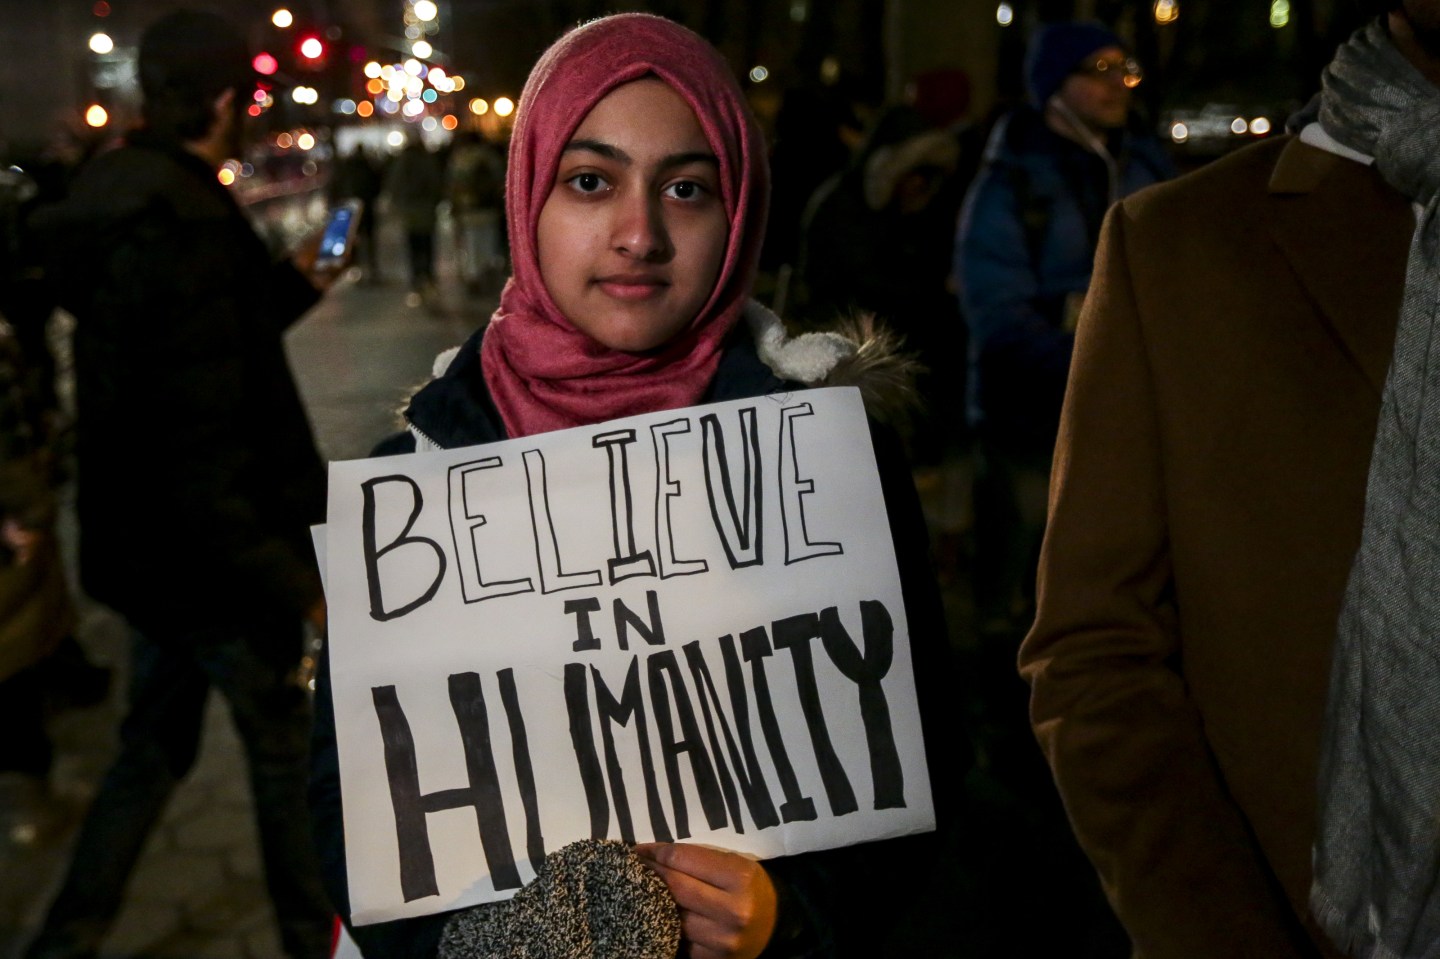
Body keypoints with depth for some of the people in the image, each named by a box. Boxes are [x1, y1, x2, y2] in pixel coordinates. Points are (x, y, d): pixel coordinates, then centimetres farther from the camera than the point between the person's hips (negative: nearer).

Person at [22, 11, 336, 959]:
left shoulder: (131, 210, 7)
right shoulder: (179, 231, -24)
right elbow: (203, 451, -27)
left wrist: (297, 283, 22)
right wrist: (293, 576, -22)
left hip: (156, 552, 9)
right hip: (217, 558, -9)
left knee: (155, 749, 20)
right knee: (282, 744, 11)